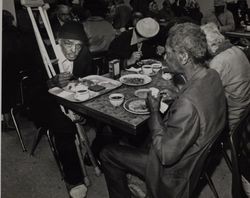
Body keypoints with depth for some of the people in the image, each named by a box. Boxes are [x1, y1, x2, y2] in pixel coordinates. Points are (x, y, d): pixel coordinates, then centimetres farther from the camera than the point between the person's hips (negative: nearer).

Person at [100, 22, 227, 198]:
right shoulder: (213, 76, -10)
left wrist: (155, 111, -20)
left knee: (107, 154, 2)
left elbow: (166, 155, -29)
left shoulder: (188, 104, -39)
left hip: (175, 169, -8)